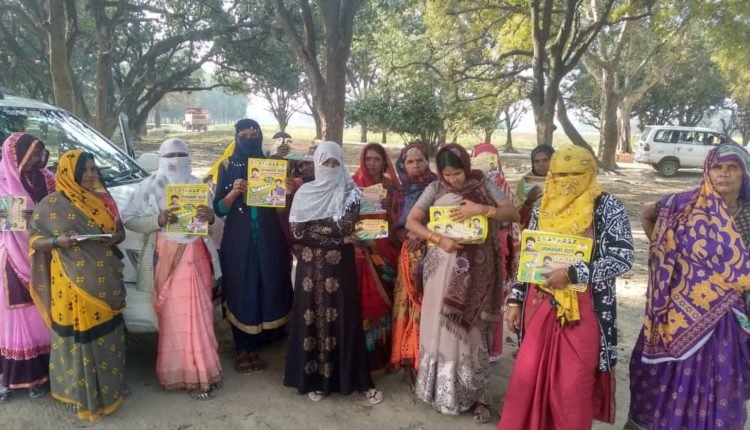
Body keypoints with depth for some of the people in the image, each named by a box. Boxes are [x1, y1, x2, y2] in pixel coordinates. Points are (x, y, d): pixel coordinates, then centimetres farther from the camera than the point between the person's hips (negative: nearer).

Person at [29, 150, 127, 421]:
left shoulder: (103, 198, 7)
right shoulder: (52, 203, -6)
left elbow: (119, 229, 13)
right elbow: (35, 239, -3)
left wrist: (115, 237, -10)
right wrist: (58, 241, -22)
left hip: (106, 282, 4)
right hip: (74, 284, -4)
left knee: (107, 334, 14)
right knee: (79, 336, 4)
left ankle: (110, 385, 30)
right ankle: (80, 393, 19)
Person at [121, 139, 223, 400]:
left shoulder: (197, 185, 10)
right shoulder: (149, 187, 1)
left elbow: (210, 222, 13)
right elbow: (128, 220, -1)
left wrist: (210, 218, -11)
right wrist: (158, 220, -17)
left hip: (196, 256, 2)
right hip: (166, 257, -2)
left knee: (198, 313, 1)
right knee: (174, 315, -2)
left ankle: (197, 371, 12)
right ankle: (193, 374, 7)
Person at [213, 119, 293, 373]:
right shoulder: (228, 167, 3)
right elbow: (219, 209, -1)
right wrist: (234, 192, -19)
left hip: (269, 238, 2)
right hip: (238, 240, -1)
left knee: (268, 289, 4)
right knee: (240, 291, 1)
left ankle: (254, 345, 22)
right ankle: (242, 349, 12)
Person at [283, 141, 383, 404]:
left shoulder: (350, 193, 1)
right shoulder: (304, 193, 6)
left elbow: (347, 227, -11)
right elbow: (296, 231, -1)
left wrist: (316, 230, -7)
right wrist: (335, 236, -4)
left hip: (339, 264, -2)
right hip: (311, 265, 2)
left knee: (342, 315, 1)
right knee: (312, 316, 4)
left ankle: (353, 377, 11)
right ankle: (314, 378, 16)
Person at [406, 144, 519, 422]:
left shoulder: (484, 186, 1)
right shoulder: (435, 189, 1)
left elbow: (513, 214, -7)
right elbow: (411, 222, -3)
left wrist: (481, 209, -22)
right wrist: (439, 240, -18)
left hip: (475, 269, -1)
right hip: (443, 266, 1)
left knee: (470, 329, 3)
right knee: (441, 327, 7)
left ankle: (477, 396, 17)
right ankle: (443, 391, 23)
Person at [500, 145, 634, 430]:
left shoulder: (608, 208, -7)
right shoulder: (543, 208, 7)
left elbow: (623, 259, -13)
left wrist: (572, 274, -22)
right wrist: (515, 300, 10)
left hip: (582, 310, -4)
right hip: (540, 305, 4)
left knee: (573, 385, 5)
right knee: (527, 376, 9)